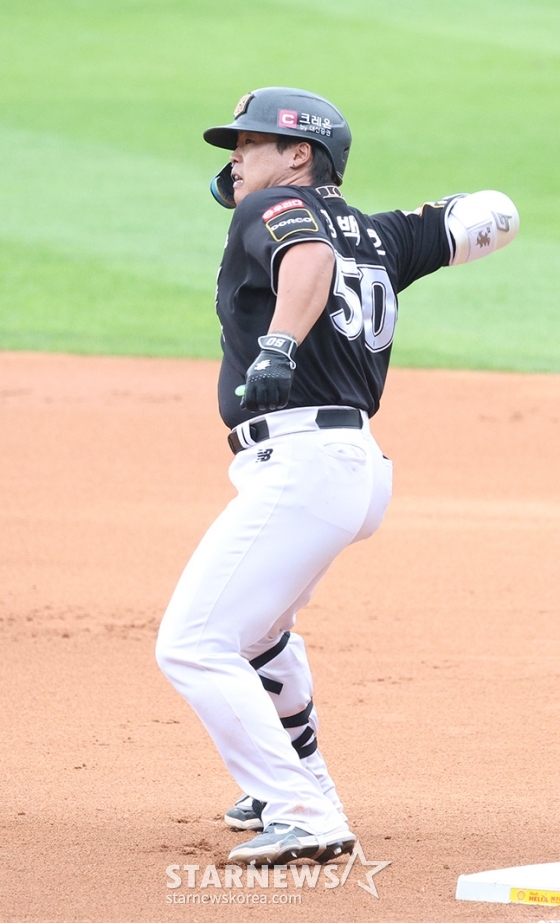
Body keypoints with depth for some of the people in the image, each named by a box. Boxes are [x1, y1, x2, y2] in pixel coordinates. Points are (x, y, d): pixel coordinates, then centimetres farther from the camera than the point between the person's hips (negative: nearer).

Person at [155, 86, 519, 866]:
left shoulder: (274, 209, -2)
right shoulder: (376, 236, 19)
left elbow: (311, 257, -25)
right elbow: (493, 217, 21)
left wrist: (278, 345, -41)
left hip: (298, 468, -10)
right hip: (356, 466, 10)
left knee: (192, 647, -12)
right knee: (255, 625, 33)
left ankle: (304, 818, -16)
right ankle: (299, 789, 46)